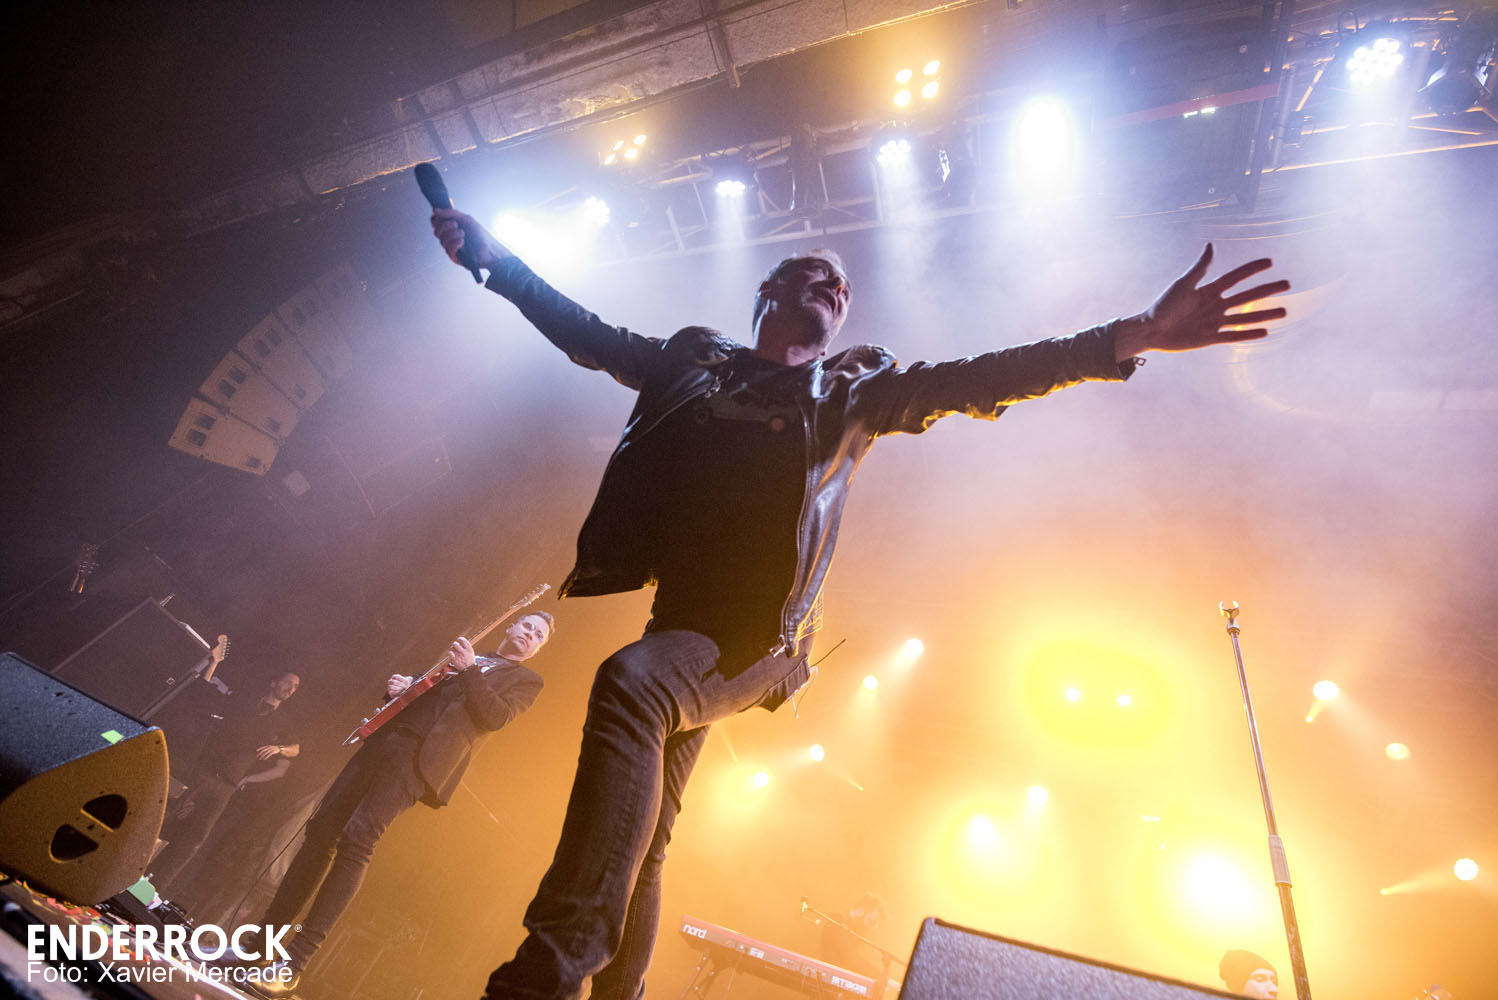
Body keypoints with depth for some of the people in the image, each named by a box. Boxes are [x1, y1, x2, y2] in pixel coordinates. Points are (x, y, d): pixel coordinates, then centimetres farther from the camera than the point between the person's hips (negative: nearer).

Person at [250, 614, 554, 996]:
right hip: (387, 738, 6)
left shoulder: (525, 679, 8)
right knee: (321, 829, 2)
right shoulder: (459, 658, 26)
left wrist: (470, 670, -11)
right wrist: (400, 686, 5)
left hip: (422, 757, -6)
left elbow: (496, 716, -9)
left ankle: (293, 963, -9)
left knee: (357, 838, -18)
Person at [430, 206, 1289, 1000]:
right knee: (634, 842, 9)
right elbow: (586, 333, 26)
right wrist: (492, 256, 27)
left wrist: (1127, 339, -4)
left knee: (630, 684, -31)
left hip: (756, 642, -4)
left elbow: (973, 382, 4)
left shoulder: (852, 389, 13)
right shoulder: (694, 359, 19)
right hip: (682, 630, 4)